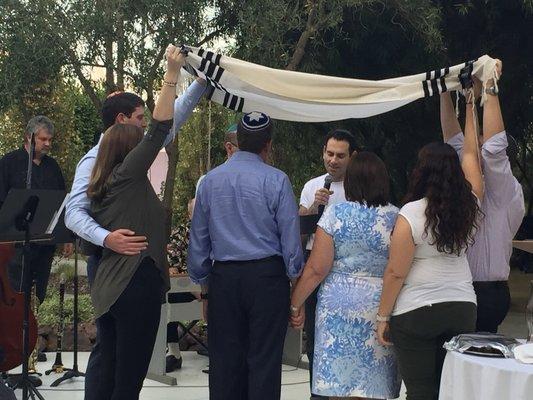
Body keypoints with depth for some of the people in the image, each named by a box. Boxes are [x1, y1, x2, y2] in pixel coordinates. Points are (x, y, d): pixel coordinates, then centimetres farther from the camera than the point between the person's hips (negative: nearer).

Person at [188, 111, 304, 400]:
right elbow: (290, 235, -5)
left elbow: (198, 238, 11)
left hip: (224, 277, 3)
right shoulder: (276, 180, -6)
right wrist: (295, 275, 7)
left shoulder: (210, 180, 6)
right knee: (264, 359, 1)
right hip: (267, 276, -3)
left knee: (224, 357, 8)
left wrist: (201, 279, 20)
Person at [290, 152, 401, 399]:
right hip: (380, 308, 1)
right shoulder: (396, 218, 1)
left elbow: (316, 269, -6)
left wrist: (295, 304, 5)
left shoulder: (335, 214, -3)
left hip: (338, 305, -1)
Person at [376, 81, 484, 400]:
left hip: (416, 314, -4)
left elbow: (395, 273, -11)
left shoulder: (411, 215, -12)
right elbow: (472, 154, 14)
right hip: (463, 310, 4)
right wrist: (471, 104, 23)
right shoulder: (470, 207, 0)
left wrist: (383, 317, 0)